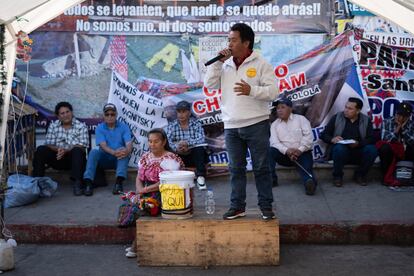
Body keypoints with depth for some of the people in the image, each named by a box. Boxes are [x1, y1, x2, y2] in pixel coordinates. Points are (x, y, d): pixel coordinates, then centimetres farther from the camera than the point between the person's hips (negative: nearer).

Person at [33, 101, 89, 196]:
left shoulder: (81, 126, 0)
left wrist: (66, 150, -27)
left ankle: (77, 183, -41)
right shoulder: (53, 126, 9)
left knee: (77, 151, -35)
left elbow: (82, 146, -11)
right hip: (57, 158, 3)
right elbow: (49, 144, 2)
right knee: (40, 150, -20)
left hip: (74, 158, -3)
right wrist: (57, 149, -22)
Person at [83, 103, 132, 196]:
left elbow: (129, 144, -11)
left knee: (124, 152, -31)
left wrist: (127, 151, -38)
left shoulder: (123, 127, 2)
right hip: (104, 158, 0)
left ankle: (119, 182, -44)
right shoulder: (100, 128, 2)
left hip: (119, 159, 0)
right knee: (94, 152, -28)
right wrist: (114, 152, -35)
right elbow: (103, 145, -13)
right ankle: (88, 182, -37)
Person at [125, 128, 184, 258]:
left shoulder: (171, 158, -6)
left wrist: (146, 189, -16)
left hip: (163, 194, -6)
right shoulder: (145, 157, 14)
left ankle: (136, 246, -12)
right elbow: (139, 179, 12)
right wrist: (140, 191, -10)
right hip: (146, 194, 6)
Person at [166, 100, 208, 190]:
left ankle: (200, 177, -27)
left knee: (199, 148, -31)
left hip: (194, 156, -1)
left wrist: (187, 143, -32)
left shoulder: (196, 123, 0)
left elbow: (201, 140, -17)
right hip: (179, 157, 1)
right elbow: (168, 142, -12)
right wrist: (176, 147, -34)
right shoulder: (172, 126, 3)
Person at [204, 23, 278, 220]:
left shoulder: (260, 64, -2)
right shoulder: (225, 65, 12)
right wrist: (218, 62, -2)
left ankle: (266, 207, 14)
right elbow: (209, 84, 6)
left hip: (256, 124, -4)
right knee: (236, 168, 10)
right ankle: (237, 206, 20)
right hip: (231, 126, 4)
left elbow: (273, 91, -9)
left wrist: (251, 90, -24)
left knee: (261, 167, 3)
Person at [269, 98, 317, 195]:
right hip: (284, 154, 2)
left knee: (305, 168, -33)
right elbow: (274, 142, -4)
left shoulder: (300, 119, 7)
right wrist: (286, 150, -23)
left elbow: (308, 135, -5)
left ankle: (309, 182, -64)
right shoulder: (274, 124, 11)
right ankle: (271, 179, -26)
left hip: (302, 153, -2)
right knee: (269, 151, -26)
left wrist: (300, 149, -20)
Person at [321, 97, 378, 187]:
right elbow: (324, 134, 3)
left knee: (372, 149, -27)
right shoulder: (336, 118, 3)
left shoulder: (366, 120, 6)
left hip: (358, 154, 2)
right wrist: (332, 139, -19)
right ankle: (337, 176, -11)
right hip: (341, 150, -1)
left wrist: (358, 143, -22)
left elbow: (371, 139, -3)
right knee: (339, 148, -35)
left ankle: (359, 175, -2)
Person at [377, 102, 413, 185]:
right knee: (385, 147, -36)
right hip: (390, 151, -2)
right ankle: (388, 178, -24)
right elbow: (384, 139, -13)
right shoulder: (387, 122, -1)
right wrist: (397, 129, -18)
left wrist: (403, 128, -15)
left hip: (406, 152, 2)